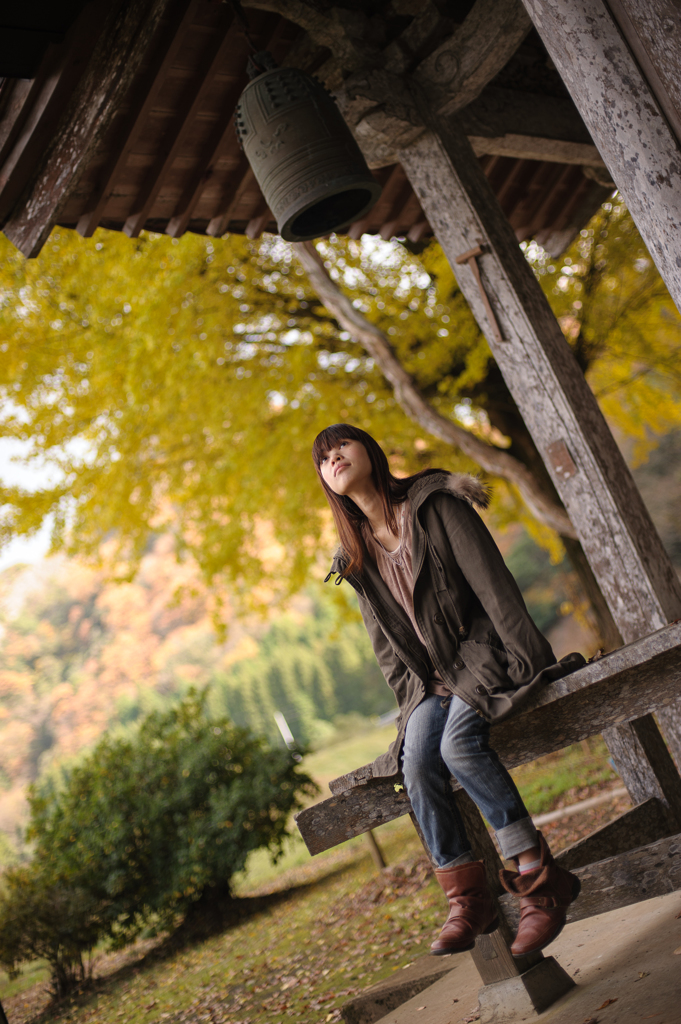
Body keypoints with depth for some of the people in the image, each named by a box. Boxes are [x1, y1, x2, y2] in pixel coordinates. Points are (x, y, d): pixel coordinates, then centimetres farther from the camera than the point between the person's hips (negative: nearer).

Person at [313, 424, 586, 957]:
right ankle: (468, 901, -13)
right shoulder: (357, 559, 12)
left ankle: (540, 879, -21)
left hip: (485, 658, -4)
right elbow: (386, 643, 13)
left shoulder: (435, 504, -4)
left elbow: (493, 583, -11)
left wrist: (530, 661, -18)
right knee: (418, 763, -24)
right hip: (431, 683, 4)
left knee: (458, 742, -32)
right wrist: (414, 700, 0)